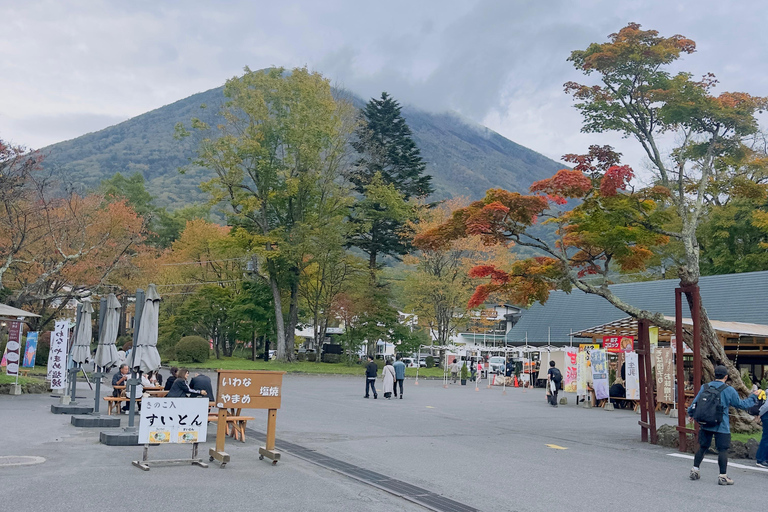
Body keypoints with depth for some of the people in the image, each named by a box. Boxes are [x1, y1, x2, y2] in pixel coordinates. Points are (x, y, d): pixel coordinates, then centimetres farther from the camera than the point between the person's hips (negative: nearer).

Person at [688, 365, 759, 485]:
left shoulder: (705, 387, 3)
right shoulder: (728, 390, -9)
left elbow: (695, 403, 11)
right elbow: (741, 404, 3)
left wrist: (691, 414, 28)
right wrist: (753, 397, 18)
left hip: (705, 425, 5)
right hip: (721, 427, -5)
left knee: (702, 447, 14)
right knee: (723, 450, 2)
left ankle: (694, 470, 16)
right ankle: (723, 476, 2)